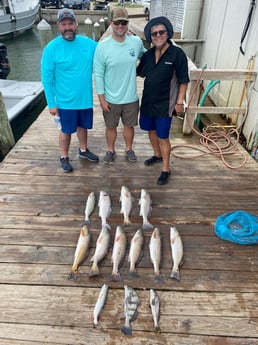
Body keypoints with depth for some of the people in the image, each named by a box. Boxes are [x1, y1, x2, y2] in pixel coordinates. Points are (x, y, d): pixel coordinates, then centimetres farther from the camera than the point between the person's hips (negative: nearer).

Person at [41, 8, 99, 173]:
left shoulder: (88, 43, -1)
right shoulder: (51, 48, -13)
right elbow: (47, 78, -10)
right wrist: (51, 103, -12)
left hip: (86, 98, 4)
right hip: (66, 101, -4)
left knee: (83, 126, 20)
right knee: (67, 130, 10)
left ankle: (83, 150, 43)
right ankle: (64, 157, 31)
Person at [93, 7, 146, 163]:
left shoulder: (137, 42, -5)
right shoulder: (103, 46, -12)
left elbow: (145, 56, 19)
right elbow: (98, 75, -8)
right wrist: (102, 98, -9)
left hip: (131, 97, 2)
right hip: (111, 99, -1)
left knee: (129, 125, 17)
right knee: (111, 127, 15)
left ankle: (129, 149, 40)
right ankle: (111, 150, 38)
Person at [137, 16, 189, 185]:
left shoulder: (177, 54, -12)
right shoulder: (148, 54, 3)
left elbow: (183, 81, -9)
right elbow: (138, 72, 15)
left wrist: (179, 101, -11)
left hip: (165, 104, -6)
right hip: (148, 101, 6)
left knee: (163, 137, -2)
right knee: (151, 130, 19)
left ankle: (166, 169, 14)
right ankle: (157, 155, 44)